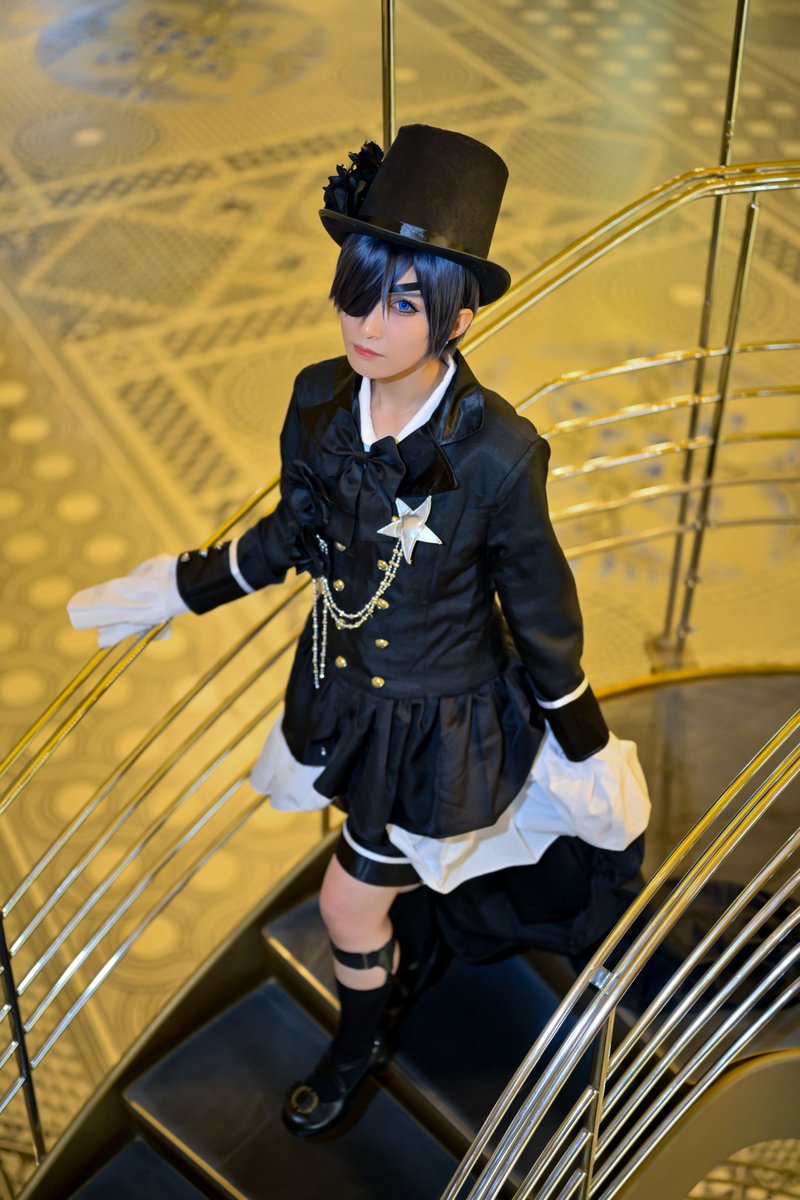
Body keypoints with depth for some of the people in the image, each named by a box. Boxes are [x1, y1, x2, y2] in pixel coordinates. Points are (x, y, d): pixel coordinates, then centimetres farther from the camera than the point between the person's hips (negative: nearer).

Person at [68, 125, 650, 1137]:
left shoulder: (496, 455, -31)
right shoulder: (320, 401, -16)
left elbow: (538, 607, -17)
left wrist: (586, 752, -6)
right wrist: (171, 589, 8)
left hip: (439, 718, -5)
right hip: (344, 690, 5)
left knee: (350, 904, 10)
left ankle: (355, 1050, 42)